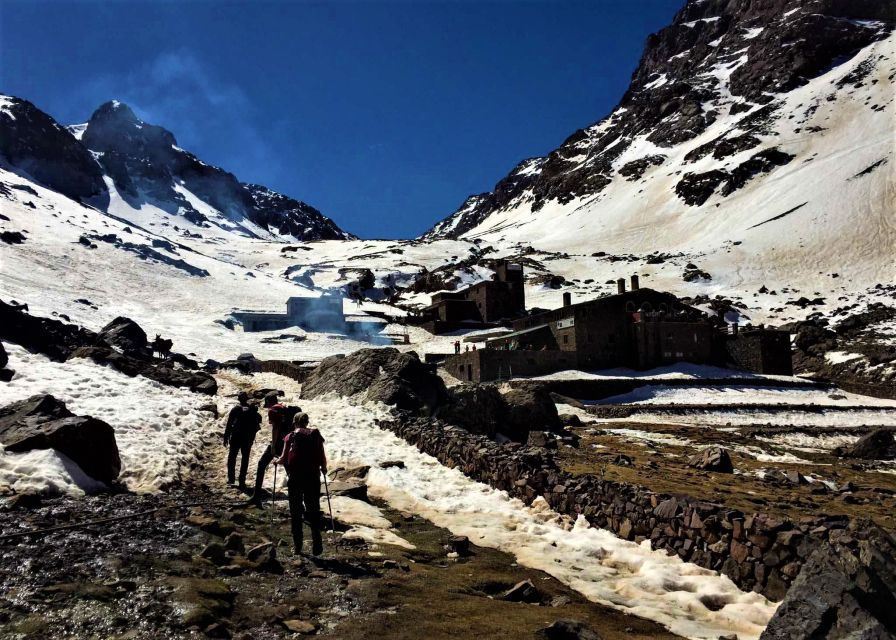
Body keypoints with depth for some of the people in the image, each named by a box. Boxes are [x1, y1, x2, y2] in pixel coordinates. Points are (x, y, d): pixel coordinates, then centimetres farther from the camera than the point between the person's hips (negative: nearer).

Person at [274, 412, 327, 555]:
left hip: (295, 477, -1)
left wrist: (276, 461, 17)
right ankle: (317, 546, 2)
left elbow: (284, 458, -5)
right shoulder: (316, 435, 5)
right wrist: (323, 468, 17)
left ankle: (298, 547, 11)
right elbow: (322, 457, -1)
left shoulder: (290, 437, 3)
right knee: (313, 510, 9)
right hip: (313, 477, 1)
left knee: (295, 511, 11)